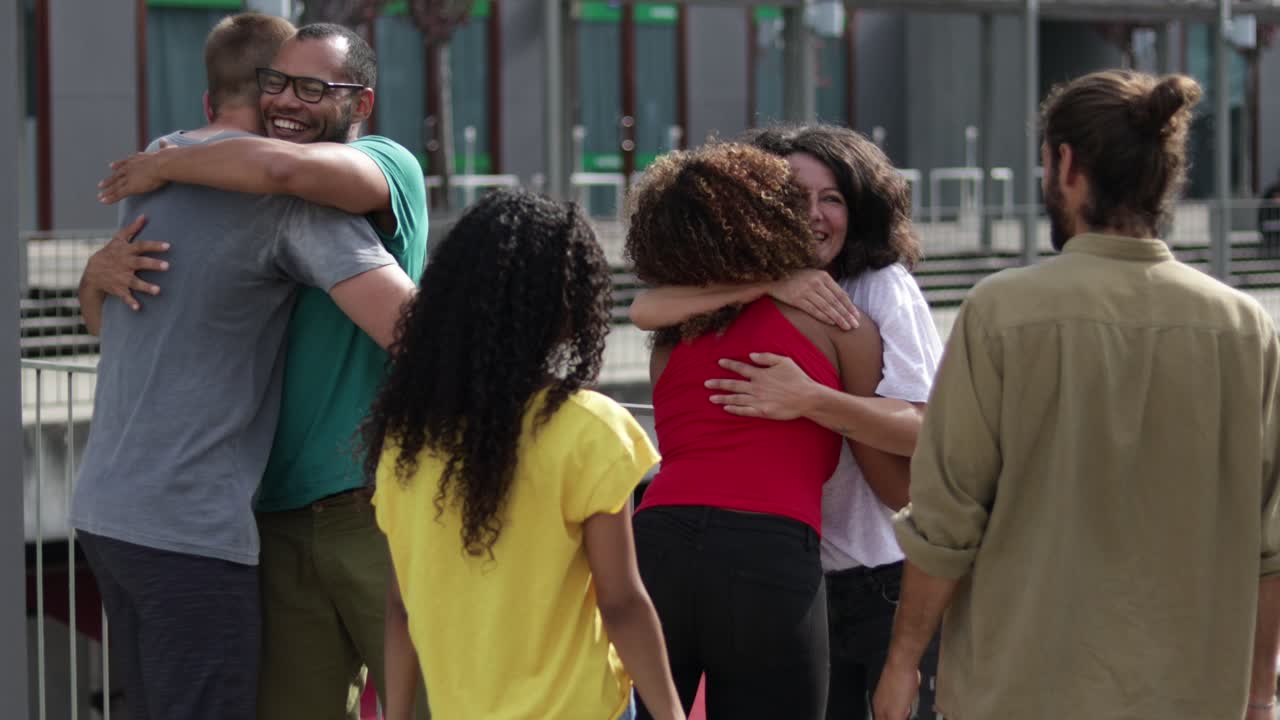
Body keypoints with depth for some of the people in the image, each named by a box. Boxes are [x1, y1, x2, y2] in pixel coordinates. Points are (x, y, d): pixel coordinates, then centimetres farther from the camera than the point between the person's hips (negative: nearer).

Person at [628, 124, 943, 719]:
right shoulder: (742, 300, 3)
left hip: (894, 579, -3)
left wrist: (807, 399, -31)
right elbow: (646, 309, -16)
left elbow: (922, 430, -18)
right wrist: (768, 284, -26)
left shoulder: (885, 288, -8)